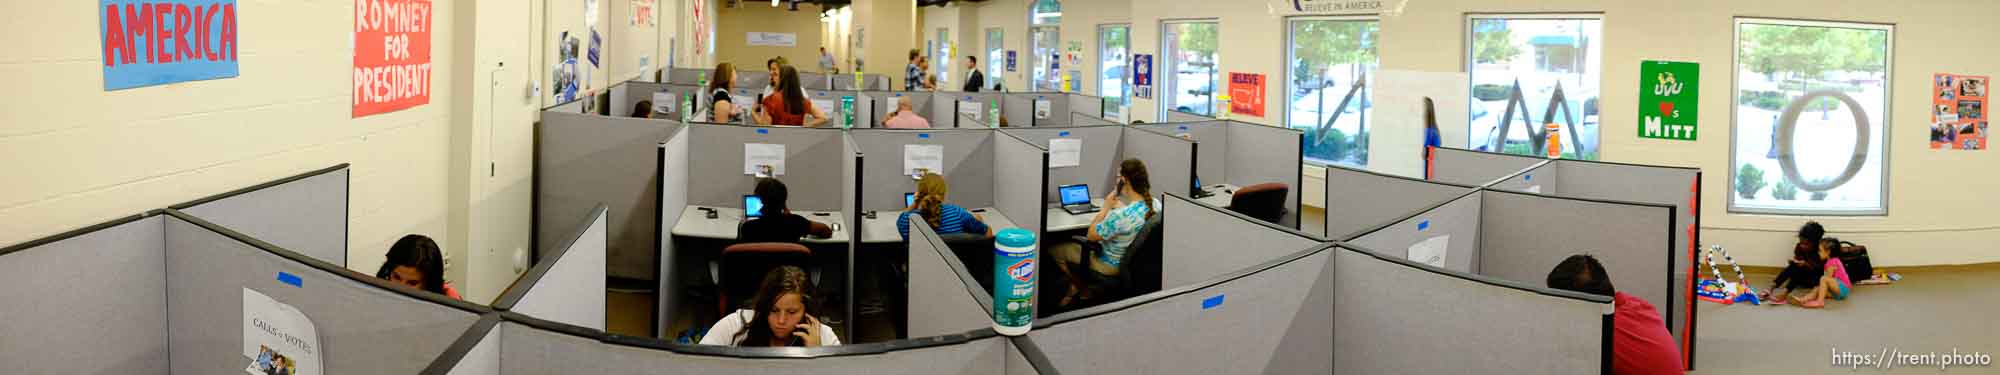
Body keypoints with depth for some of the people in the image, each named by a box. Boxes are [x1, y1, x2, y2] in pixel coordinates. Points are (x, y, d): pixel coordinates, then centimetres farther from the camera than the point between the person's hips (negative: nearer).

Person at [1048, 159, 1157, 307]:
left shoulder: (1120, 216, -38)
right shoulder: (1156, 204, -15)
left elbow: (1090, 236, -21)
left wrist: (1106, 207, -15)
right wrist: (1118, 206, -1)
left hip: (1112, 266, -8)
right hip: (1133, 259, 8)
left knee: (1054, 249, 12)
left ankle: (1083, 290, 31)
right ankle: (1075, 287, 36)